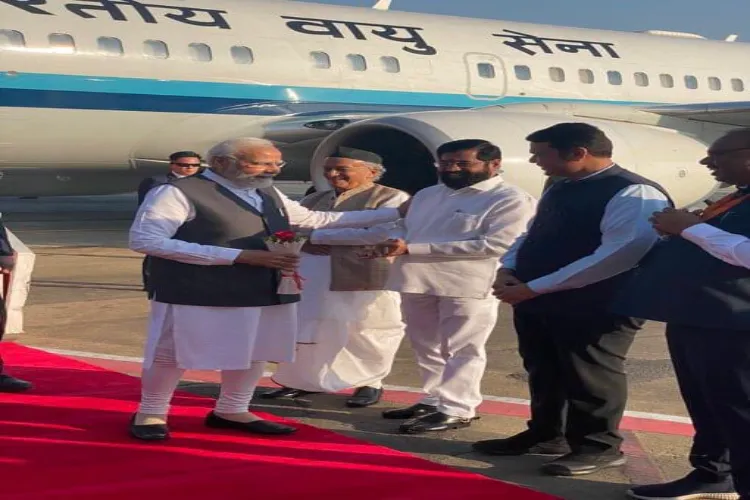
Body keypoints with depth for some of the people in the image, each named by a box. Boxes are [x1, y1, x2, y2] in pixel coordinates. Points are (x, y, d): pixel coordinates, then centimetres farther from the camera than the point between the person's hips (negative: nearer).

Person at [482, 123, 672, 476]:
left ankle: (598, 446, 20)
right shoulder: (560, 189, 12)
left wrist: (534, 288, -24)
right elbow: (533, 235, 23)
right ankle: (545, 435, 35)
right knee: (543, 372, 18)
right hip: (536, 299, 9)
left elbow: (621, 254, -26)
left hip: (595, 305, -9)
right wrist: (508, 270, -1)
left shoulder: (634, 194, -18)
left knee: (589, 377, 4)